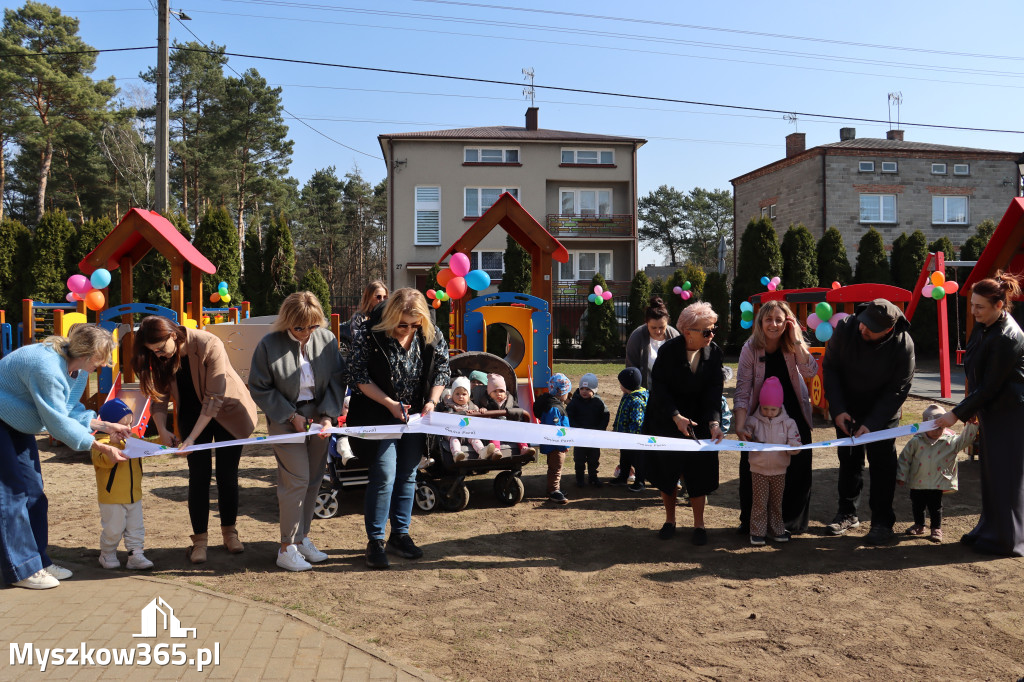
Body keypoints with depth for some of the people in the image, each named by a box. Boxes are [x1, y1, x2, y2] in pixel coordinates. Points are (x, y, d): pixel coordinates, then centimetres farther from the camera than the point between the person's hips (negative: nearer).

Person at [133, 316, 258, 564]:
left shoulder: (209, 345, -30)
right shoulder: (159, 357, -12)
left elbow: (214, 399, -28)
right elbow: (159, 395, -3)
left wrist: (192, 438, -29)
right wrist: (162, 429, -19)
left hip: (228, 411, -3)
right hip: (192, 413, 4)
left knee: (227, 474, 2)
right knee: (199, 475, -4)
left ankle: (229, 532, 18)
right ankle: (199, 539, 4)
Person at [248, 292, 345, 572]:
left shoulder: (327, 339, -4)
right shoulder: (269, 345, -12)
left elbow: (337, 379, 1)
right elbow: (259, 389, -6)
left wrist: (328, 416, -11)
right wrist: (291, 416, -12)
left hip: (319, 415, 4)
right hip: (286, 418, -4)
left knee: (314, 479, 9)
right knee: (296, 480, -8)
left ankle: (302, 537, 25)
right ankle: (287, 548, 4)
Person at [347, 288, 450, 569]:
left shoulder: (432, 336, -7)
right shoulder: (370, 334, -17)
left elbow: (442, 369, 4)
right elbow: (359, 375, -12)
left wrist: (431, 401, -10)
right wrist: (389, 403, -19)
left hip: (415, 415, 4)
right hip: (380, 415, -4)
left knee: (408, 475, 10)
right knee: (384, 476, -8)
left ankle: (400, 534, 24)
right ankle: (375, 541, 5)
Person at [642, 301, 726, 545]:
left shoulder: (714, 352, -8)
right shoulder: (668, 350, -16)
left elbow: (714, 389, -11)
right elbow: (659, 387, -15)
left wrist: (714, 422, -24)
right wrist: (676, 416, -25)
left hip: (699, 421, 2)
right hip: (667, 421, -1)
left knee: (699, 472, 1)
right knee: (667, 472, 8)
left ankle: (699, 524, 17)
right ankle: (670, 520, 27)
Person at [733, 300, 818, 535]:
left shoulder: (792, 346, -10)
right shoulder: (750, 348, -15)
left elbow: (810, 371, -27)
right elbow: (743, 390, -21)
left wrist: (796, 339, -29)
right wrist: (740, 425, -31)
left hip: (794, 414, 1)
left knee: (797, 467, 2)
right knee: (751, 469, 0)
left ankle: (793, 521, 21)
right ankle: (750, 521, 18)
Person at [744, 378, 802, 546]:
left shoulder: (788, 423, -1)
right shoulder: (753, 421, -3)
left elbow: (795, 443, -4)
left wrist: (793, 448, -26)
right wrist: (750, 441, -20)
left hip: (779, 470, 1)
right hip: (758, 469, -1)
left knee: (777, 502, 12)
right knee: (759, 502, 1)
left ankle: (776, 530, 24)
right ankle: (757, 532, 8)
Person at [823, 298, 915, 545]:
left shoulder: (903, 345, -25)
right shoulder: (845, 328, -21)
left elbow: (897, 390, -18)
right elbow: (830, 368, -10)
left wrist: (871, 424, -24)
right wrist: (837, 409, -16)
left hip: (883, 411, -2)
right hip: (847, 409, 2)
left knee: (882, 462, -3)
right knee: (849, 459, 11)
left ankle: (882, 522, 8)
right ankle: (847, 513, 24)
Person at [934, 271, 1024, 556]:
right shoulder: (983, 326, 3)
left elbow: (990, 386, -21)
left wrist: (958, 414, -16)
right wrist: (970, 407, 14)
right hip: (991, 410, 9)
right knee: (991, 473, 15)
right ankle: (989, 531, 26)